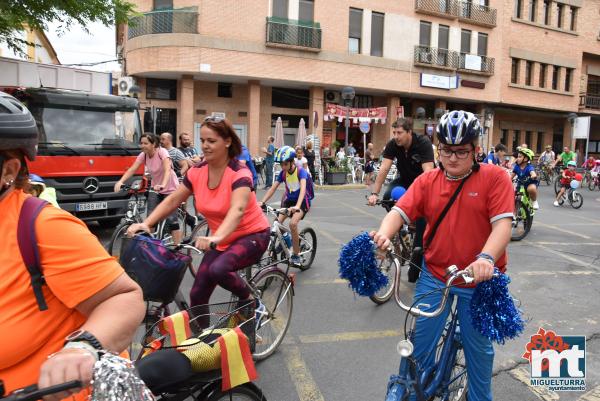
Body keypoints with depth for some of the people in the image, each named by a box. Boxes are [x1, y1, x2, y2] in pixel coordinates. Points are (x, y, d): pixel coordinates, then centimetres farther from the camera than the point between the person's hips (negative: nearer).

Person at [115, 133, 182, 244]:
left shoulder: (162, 152, -20)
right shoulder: (143, 155, -4)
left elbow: (167, 170, -36)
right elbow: (132, 169, -17)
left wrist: (163, 185, -54)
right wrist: (121, 181, -35)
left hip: (170, 189, -5)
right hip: (155, 188, 6)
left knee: (171, 220, -9)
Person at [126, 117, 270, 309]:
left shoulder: (239, 173, -23)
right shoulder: (197, 172, -5)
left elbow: (237, 210, -40)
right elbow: (172, 201, 0)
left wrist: (215, 238, -56)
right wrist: (145, 224, -15)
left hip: (252, 235, -6)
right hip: (221, 240, 6)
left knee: (218, 269, -32)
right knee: (197, 295, 2)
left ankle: (249, 300, -4)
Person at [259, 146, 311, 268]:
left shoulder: (301, 171, -20)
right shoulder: (283, 173, -5)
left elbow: (303, 188, -35)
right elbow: (273, 188, -10)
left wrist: (297, 206, -51)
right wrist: (262, 202, -25)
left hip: (302, 202, -5)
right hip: (289, 200, 5)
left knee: (293, 223, -28)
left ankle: (296, 255, -13)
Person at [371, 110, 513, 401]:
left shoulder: (495, 178, -8)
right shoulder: (427, 181, 0)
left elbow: (503, 223, -17)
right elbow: (400, 212, -8)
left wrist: (486, 258, -35)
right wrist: (384, 234, -29)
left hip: (479, 279, -2)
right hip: (434, 276, 2)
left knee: (478, 348, 16)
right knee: (420, 344, 9)